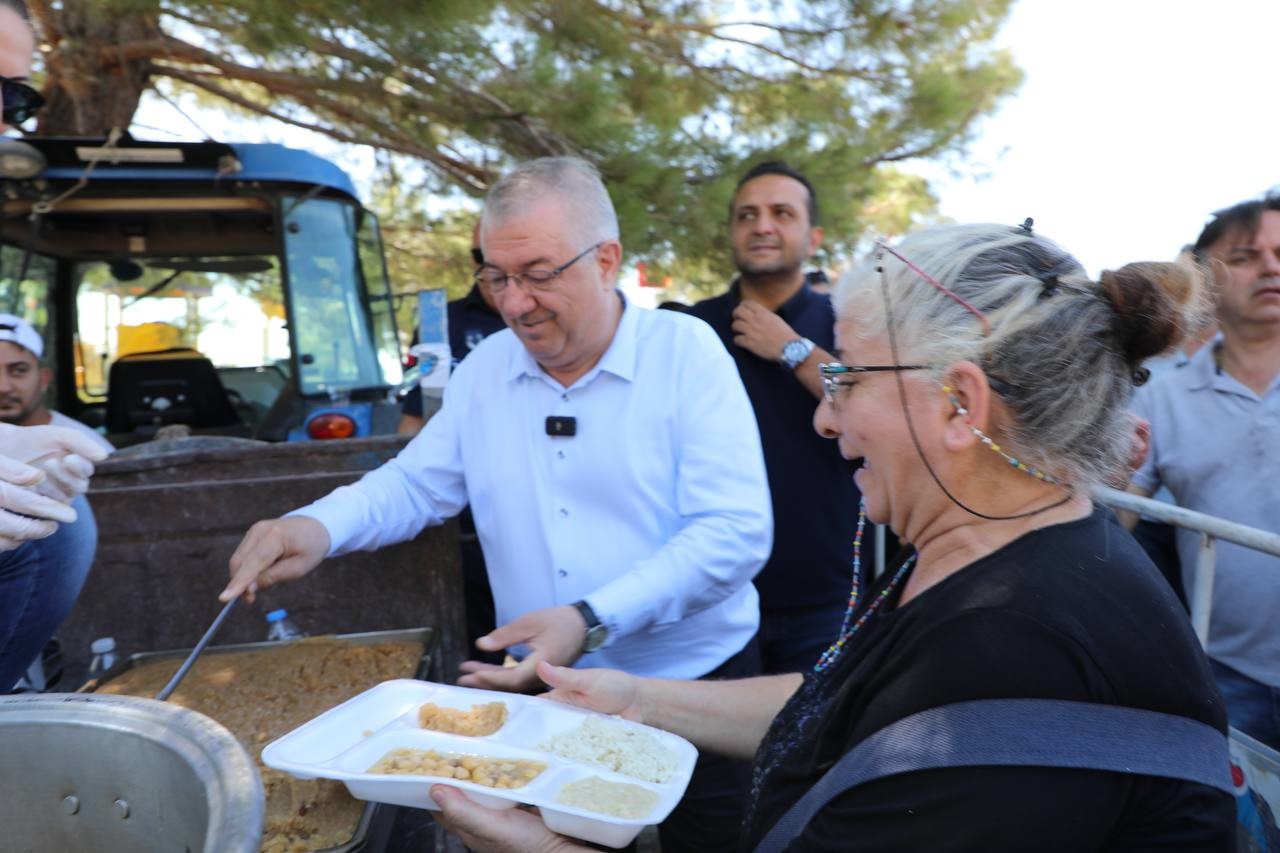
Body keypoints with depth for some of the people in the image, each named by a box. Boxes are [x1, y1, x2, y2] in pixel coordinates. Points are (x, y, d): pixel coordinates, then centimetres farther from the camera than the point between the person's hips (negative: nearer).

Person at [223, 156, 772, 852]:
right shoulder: (486, 367, 1)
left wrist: (591, 621, -29)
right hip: (548, 692, 4)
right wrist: (318, 527, -13)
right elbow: (414, 484, 8)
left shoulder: (685, 350, -13)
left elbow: (735, 531, -20)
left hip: (696, 687, -3)